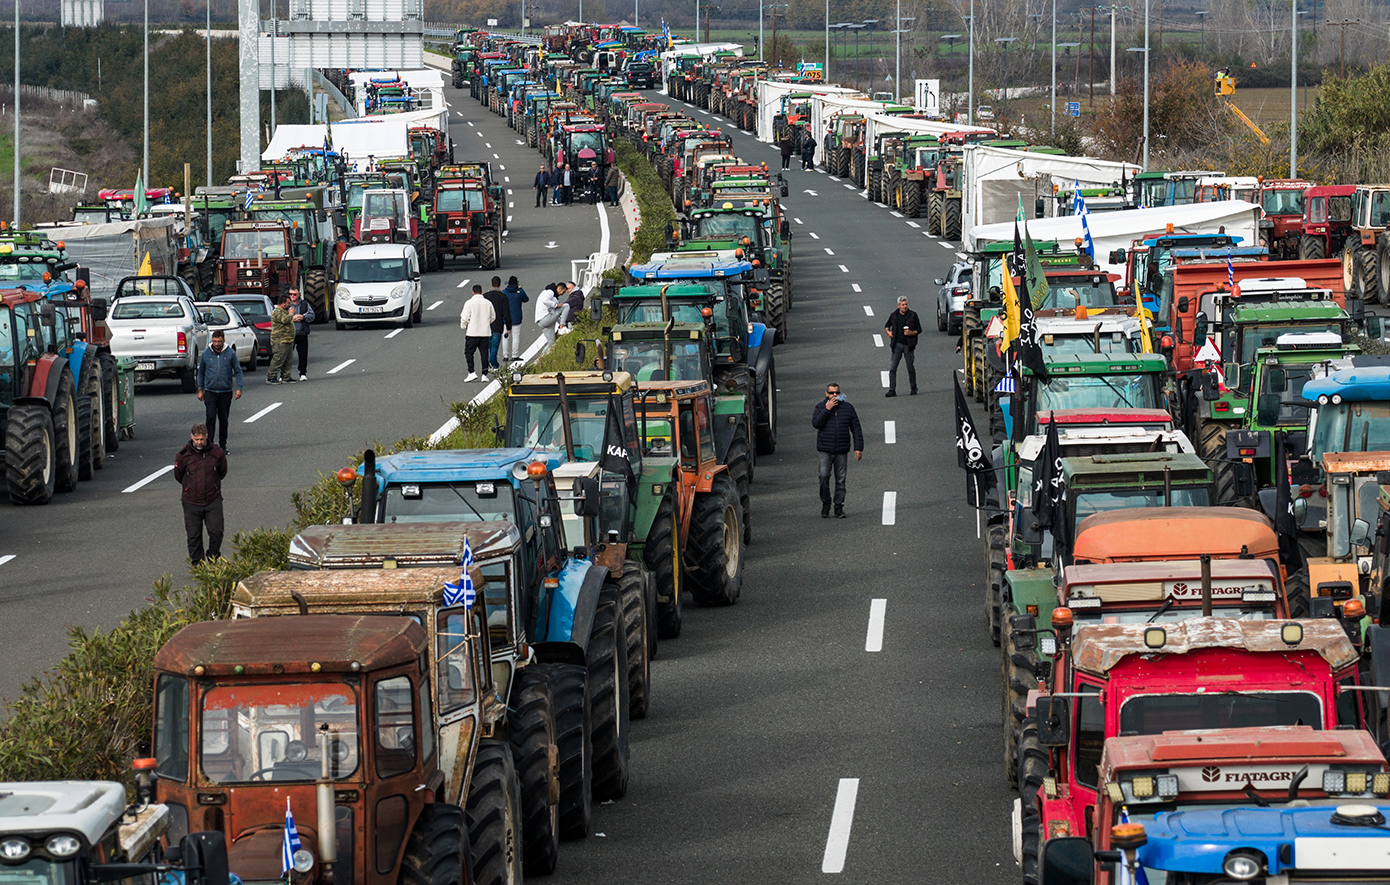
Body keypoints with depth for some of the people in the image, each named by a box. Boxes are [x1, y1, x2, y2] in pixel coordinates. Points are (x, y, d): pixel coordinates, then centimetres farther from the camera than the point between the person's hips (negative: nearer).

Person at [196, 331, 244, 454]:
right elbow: (201, 372, 14)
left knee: (223, 419, 8)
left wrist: (239, 388, -5)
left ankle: (222, 445, 17)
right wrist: (200, 389, 12)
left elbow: (238, 371, 4)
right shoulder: (206, 354, 3)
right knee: (211, 417, -12)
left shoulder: (230, 354, -1)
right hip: (210, 392, 0)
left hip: (226, 392, 0)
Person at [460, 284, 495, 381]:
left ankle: (472, 373, -7)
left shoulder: (469, 303, -9)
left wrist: (463, 326, 11)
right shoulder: (488, 303, 3)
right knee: (484, 354, 8)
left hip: (472, 333, -4)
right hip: (485, 332, 4)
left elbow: (465, 318, -9)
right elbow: (492, 317, 13)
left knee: (468, 352, 5)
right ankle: (484, 374, 6)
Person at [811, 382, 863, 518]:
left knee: (840, 480, 2)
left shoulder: (848, 408, 9)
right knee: (824, 476, -15)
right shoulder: (821, 407, 7)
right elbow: (815, 423, -10)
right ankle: (825, 504, -1)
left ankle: (839, 508, 8)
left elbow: (856, 429, 11)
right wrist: (827, 409, -14)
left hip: (842, 451, 1)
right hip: (825, 450, -1)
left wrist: (858, 448, 4)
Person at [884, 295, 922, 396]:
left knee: (910, 368, 7)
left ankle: (913, 388, 23)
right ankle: (892, 390, -7)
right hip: (897, 344, 2)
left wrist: (911, 333, -17)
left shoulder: (912, 315, 0)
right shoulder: (894, 315, 6)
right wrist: (888, 332, 0)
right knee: (892, 368, -7)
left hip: (908, 345, -2)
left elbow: (919, 330, 2)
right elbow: (887, 325, 22)